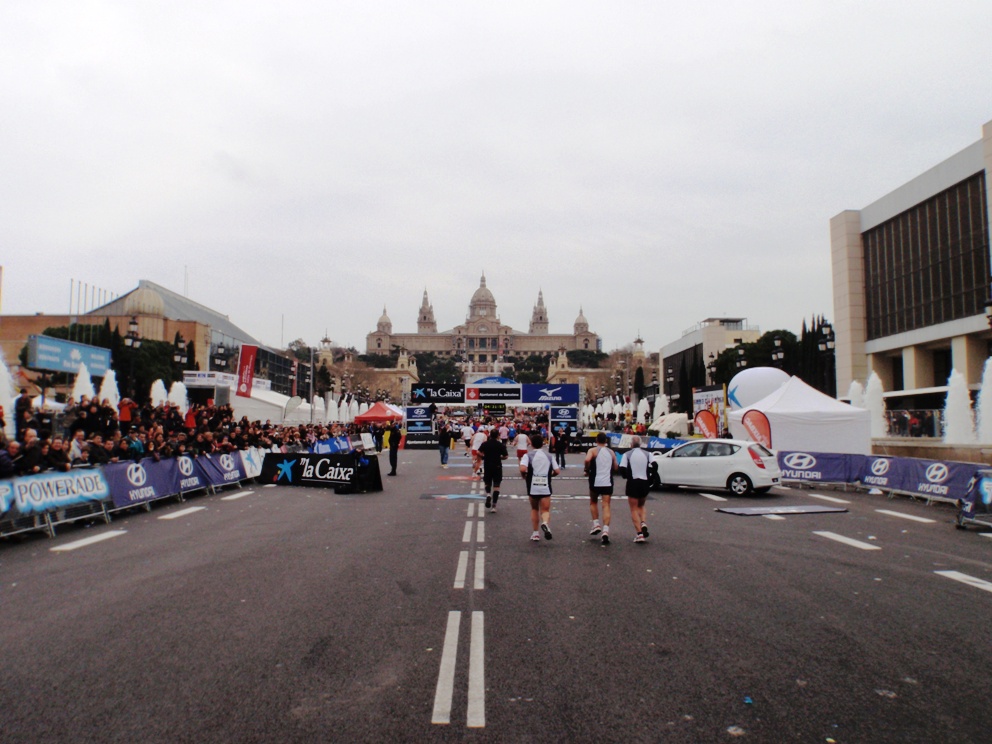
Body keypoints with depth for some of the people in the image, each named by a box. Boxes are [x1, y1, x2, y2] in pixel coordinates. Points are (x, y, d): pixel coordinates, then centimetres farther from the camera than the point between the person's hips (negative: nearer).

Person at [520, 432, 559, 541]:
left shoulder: (528, 455, -2)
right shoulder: (548, 456, 7)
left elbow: (522, 469, -19)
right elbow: (557, 471, 4)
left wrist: (524, 476, 1)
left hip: (532, 487, 0)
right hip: (546, 488, 0)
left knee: (534, 509, 19)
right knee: (545, 510, 3)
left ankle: (535, 533, 21)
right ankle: (545, 523, -30)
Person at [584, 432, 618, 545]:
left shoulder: (593, 450, -2)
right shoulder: (611, 452, 11)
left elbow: (587, 460, -22)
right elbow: (615, 468, 14)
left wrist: (587, 470, -6)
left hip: (595, 481, -2)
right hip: (608, 482, 2)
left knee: (593, 502, 22)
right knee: (606, 506, 0)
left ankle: (596, 524, 11)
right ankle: (605, 530, -14)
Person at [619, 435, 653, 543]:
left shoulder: (627, 454, -4)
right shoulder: (647, 454, 3)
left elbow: (622, 469, -10)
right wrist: (650, 479, 6)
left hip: (633, 483, -3)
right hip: (645, 483, 3)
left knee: (634, 509, 4)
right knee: (641, 506, 23)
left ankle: (639, 534, -5)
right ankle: (643, 524, -2)